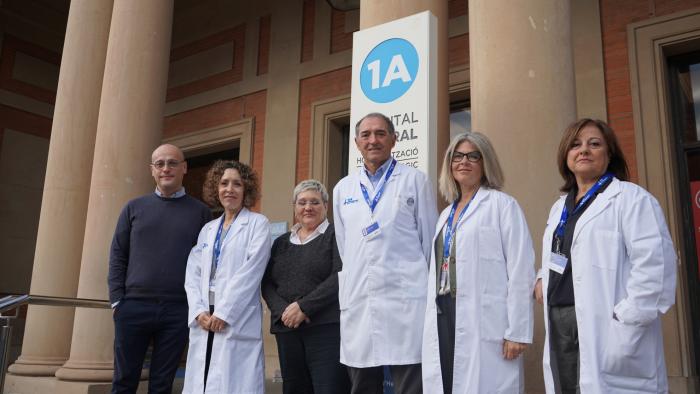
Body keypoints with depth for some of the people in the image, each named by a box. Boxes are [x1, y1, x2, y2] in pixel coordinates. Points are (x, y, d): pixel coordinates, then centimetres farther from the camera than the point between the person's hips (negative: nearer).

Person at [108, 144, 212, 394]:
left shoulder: (200, 212, 7)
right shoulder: (134, 208, 9)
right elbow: (117, 255, 8)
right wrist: (117, 299, -1)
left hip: (178, 311, -1)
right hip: (133, 307, 1)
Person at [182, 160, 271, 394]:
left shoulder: (258, 224, 2)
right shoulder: (207, 229, 18)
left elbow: (251, 272, -9)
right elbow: (193, 274, 10)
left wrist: (223, 314, -14)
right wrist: (199, 311, -5)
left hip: (237, 323, -5)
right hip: (204, 321, 5)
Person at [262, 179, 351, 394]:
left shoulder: (336, 236, 2)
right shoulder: (281, 242, 19)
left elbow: (340, 278, -10)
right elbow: (267, 283, 12)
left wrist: (304, 307, -15)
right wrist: (283, 310, -7)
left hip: (326, 328, -5)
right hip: (287, 330, 5)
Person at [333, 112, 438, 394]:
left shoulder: (415, 181, 5)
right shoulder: (342, 189, 14)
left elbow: (430, 240, 5)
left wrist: (431, 294, 4)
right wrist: (348, 290, 14)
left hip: (405, 302, -4)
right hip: (356, 305, 4)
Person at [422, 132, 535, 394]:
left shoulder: (503, 205, -2)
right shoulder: (446, 213, 19)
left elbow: (521, 271, -9)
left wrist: (517, 331, -13)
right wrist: (432, 322, 12)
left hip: (484, 323, -6)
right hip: (443, 317, 6)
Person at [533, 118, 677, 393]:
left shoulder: (630, 198, -5)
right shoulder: (560, 207, 20)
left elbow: (654, 262, -15)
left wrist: (629, 318, -19)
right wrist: (542, 279, 11)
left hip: (604, 326, -7)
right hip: (560, 322, 7)